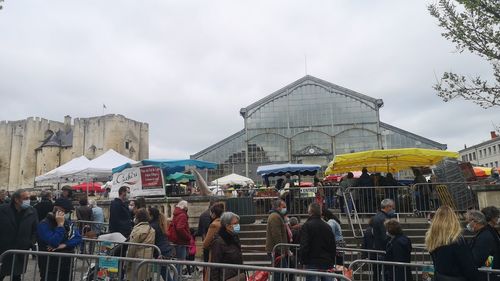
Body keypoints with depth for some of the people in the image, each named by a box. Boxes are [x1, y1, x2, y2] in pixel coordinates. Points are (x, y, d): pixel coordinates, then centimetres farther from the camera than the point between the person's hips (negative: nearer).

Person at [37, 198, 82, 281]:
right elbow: (54, 243, -24)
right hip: (49, 267, -6)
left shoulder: (68, 223, 7)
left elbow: (78, 238, -2)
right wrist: (60, 225, -21)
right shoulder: (44, 224, -13)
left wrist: (64, 245, -16)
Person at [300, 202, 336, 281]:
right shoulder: (327, 226, 10)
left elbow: (304, 246, -13)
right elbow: (333, 246, 14)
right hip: (327, 263, 5)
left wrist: (303, 261, -5)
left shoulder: (306, 226, -8)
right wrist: (332, 263, 19)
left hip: (312, 263, -5)